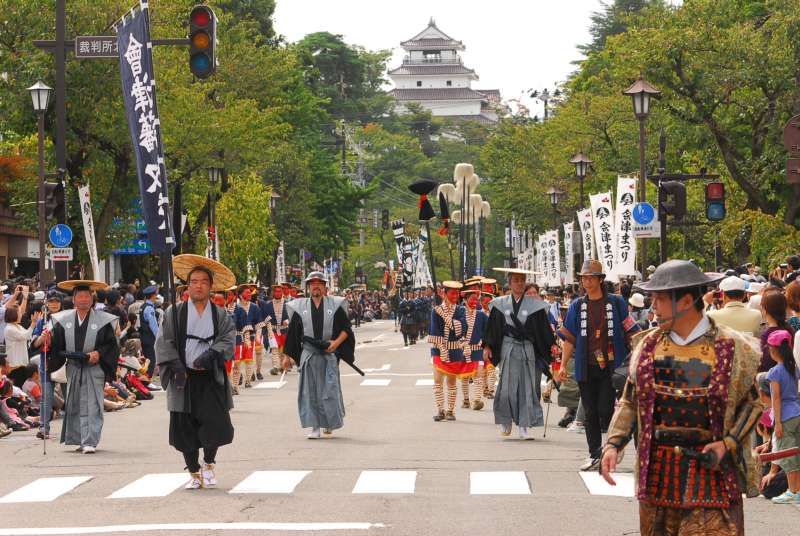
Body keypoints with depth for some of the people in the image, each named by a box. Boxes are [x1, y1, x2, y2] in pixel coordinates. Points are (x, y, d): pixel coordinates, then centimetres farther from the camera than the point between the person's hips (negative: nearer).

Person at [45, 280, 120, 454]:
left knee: (91, 405, -8)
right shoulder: (64, 320, 6)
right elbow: (57, 344, 4)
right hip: (73, 368, 4)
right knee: (75, 405, 8)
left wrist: (99, 353, -16)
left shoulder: (102, 320, -3)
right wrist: (49, 341, -16)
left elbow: (112, 345, -2)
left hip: (94, 369, -4)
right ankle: (79, 439, 19)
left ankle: (89, 442, -10)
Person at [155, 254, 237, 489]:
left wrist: (210, 354, -20)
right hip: (183, 380, 0)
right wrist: (176, 365, -12)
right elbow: (164, 342, 0)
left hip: (211, 379, 0)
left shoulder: (220, 315, 8)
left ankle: (209, 463, 16)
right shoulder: (175, 313, 4)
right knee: (185, 428, 1)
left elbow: (228, 338, -4)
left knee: (216, 423, -10)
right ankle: (194, 472, 16)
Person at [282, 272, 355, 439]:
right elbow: (292, 333, 10)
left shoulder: (335, 305, 6)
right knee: (310, 392, -1)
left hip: (330, 354, -1)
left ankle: (330, 422, 18)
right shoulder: (300, 307, 8)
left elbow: (346, 328, 6)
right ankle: (315, 427, 4)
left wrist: (337, 342, -11)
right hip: (308, 354, 1)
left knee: (330, 390, -1)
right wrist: (287, 356, 9)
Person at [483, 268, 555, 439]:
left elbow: (544, 329, 4)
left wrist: (552, 346, -4)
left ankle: (524, 427, 2)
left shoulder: (534, 305, 4)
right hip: (507, 349, 0)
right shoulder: (500, 304, 6)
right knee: (507, 386, -3)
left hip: (528, 350, 0)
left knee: (528, 387, -2)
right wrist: (487, 347, 2)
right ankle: (505, 421, 15)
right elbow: (492, 327, 9)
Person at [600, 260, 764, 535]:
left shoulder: (731, 348, -5)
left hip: (710, 469, -4)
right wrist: (613, 444, -2)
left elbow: (752, 403, 3)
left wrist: (728, 444, -10)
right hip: (657, 469, 4)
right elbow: (630, 401, 11)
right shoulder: (648, 344, 5)